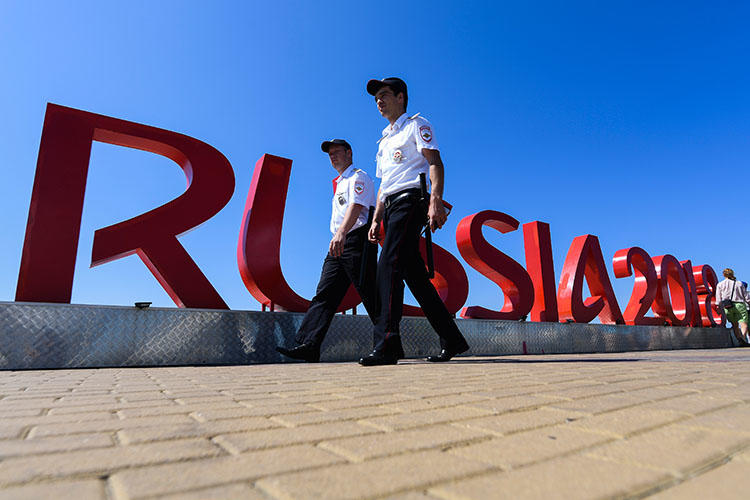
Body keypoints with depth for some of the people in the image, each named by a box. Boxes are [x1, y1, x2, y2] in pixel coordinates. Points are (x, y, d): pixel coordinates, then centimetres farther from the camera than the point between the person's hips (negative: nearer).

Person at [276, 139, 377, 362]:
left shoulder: (358, 177, 0)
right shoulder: (339, 183, 28)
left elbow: (356, 206, -20)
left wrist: (341, 233, -35)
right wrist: (338, 237, 19)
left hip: (357, 239, -9)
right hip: (338, 244, 9)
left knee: (371, 296, -9)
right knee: (324, 295, -2)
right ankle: (308, 345, -6)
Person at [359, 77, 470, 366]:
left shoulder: (416, 125, 9)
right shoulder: (384, 140, 31)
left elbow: (435, 162, -6)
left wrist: (436, 200, -22)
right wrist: (376, 220, 16)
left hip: (410, 200, -8)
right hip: (390, 207, 8)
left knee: (389, 264, -23)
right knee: (413, 273, 2)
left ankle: (387, 344, -27)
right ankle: (452, 340, 9)